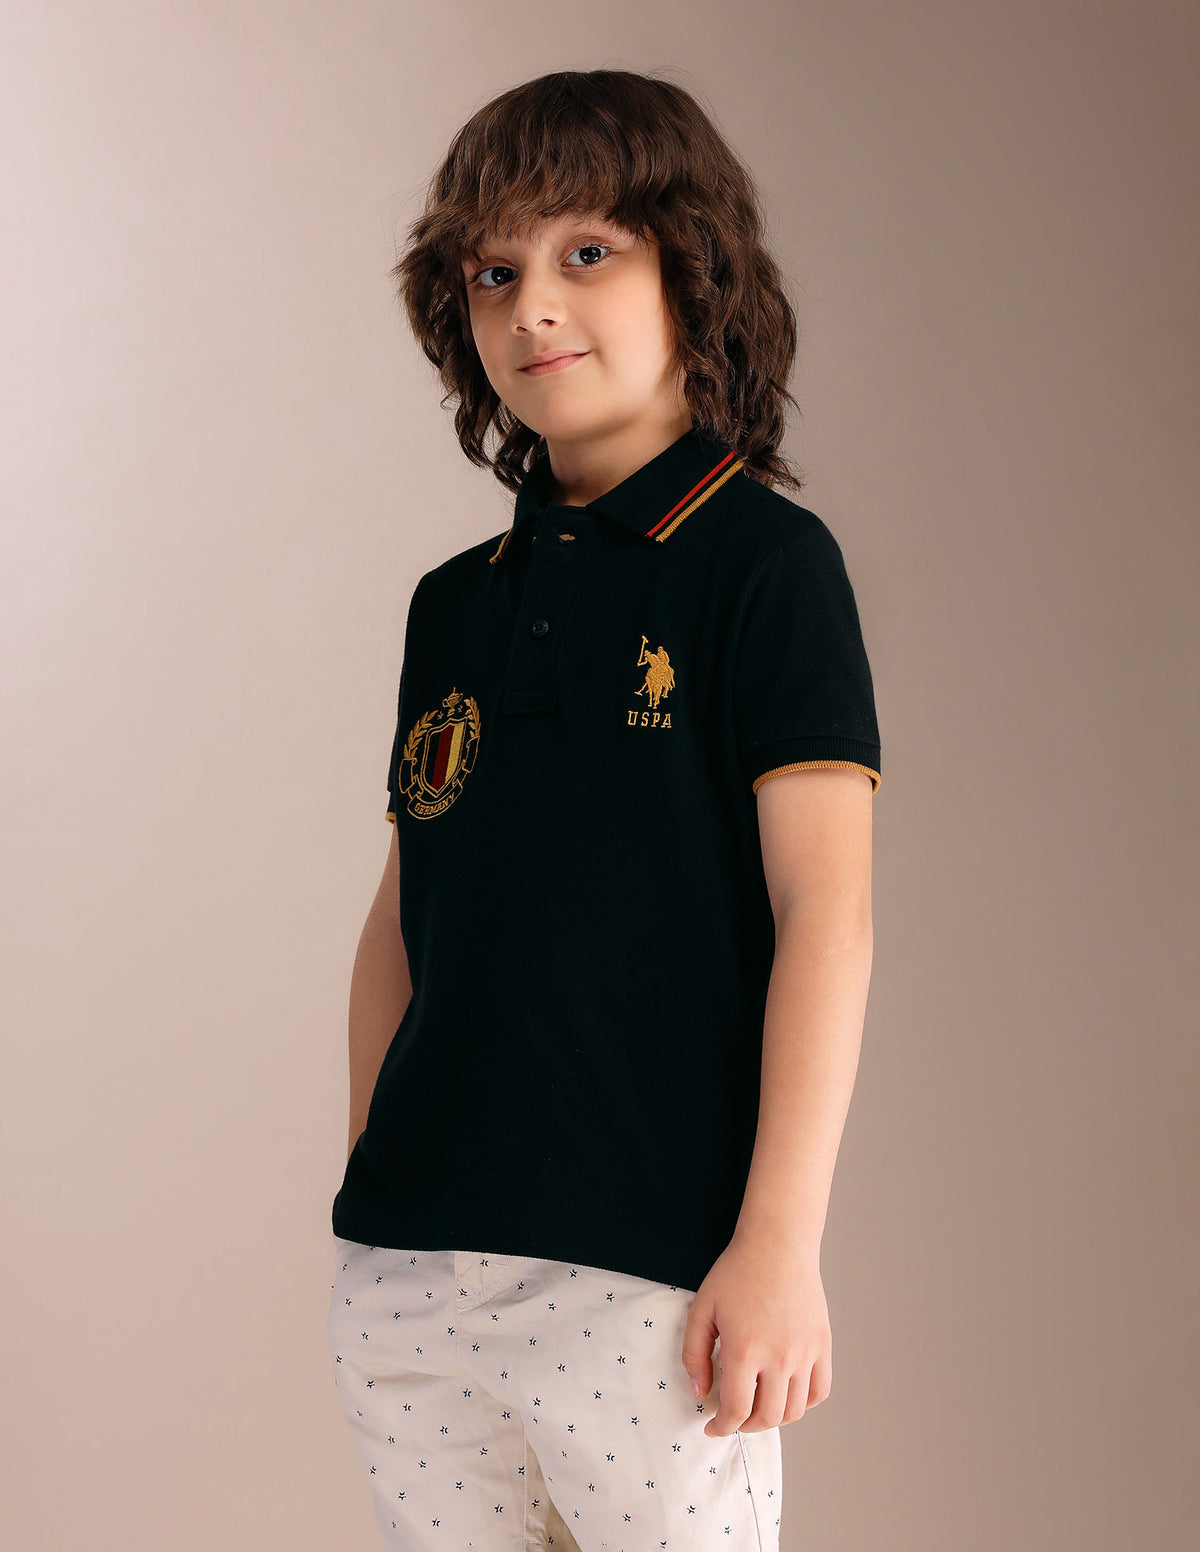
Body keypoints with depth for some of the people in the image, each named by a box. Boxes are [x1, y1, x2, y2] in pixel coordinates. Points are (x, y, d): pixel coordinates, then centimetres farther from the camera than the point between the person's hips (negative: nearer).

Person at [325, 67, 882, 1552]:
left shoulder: (763, 561, -4)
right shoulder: (456, 603, 12)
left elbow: (825, 909, -9)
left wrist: (781, 1241, -14)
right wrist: (371, 1182, 12)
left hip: (649, 1267, -5)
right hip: (405, 1277, 5)